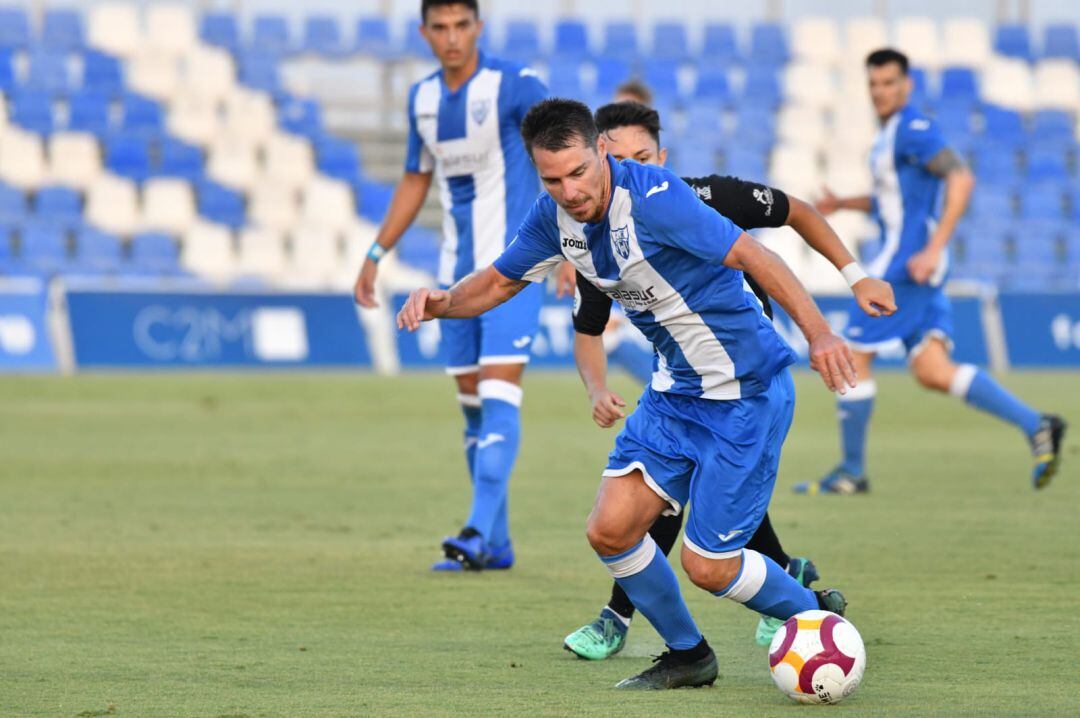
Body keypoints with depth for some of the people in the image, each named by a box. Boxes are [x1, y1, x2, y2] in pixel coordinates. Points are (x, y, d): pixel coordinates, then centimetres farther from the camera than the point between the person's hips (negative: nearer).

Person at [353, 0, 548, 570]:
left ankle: (480, 534, -24)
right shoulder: (422, 99, 8)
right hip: (457, 268, 6)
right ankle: (496, 544, 13)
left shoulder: (514, 85, -10)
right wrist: (376, 254, 18)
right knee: (471, 398, 6)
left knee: (499, 391, -16)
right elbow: (415, 181, 20)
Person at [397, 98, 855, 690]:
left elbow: (754, 257, -27)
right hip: (674, 391, 7)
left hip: (746, 392, -7)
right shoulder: (555, 216, -3)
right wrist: (438, 301, -10)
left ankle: (817, 617, 23)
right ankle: (687, 655, 21)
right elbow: (497, 283, 11)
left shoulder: (651, 198, -26)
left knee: (708, 566, -6)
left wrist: (818, 333, -38)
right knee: (610, 530, -2)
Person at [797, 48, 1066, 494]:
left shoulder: (913, 129, -12)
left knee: (855, 356, -2)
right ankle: (1035, 425, -6)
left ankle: (851, 472, 7)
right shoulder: (891, 134, 19)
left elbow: (961, 178, -22)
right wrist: (842, 204, 19)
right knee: (933, 373, 1)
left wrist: (933, 249, -26)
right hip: (907, 268, 10)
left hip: (907, 264, -10)